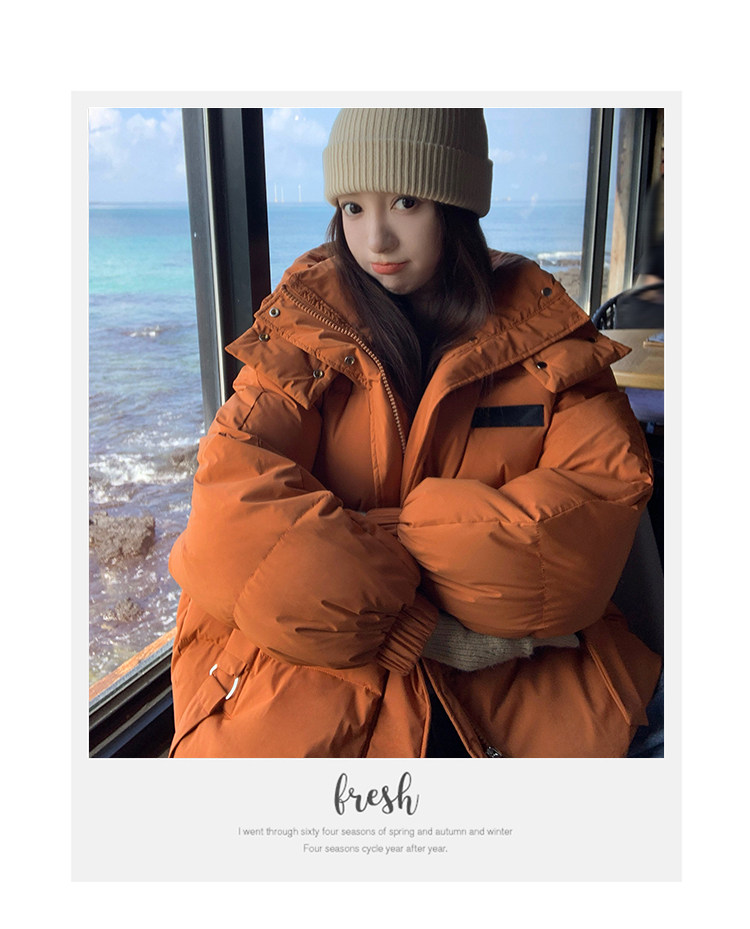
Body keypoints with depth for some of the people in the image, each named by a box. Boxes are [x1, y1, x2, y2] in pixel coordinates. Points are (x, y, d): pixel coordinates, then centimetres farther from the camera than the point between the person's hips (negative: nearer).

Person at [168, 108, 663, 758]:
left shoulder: (540, 330, 2)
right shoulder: (307, 325, 0)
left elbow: (607, 491, -10)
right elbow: (236, 508, -13)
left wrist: (366, 539, -15)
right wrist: (417, 629, -20)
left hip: (513, 660, 2)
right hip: (316, 655, 0)